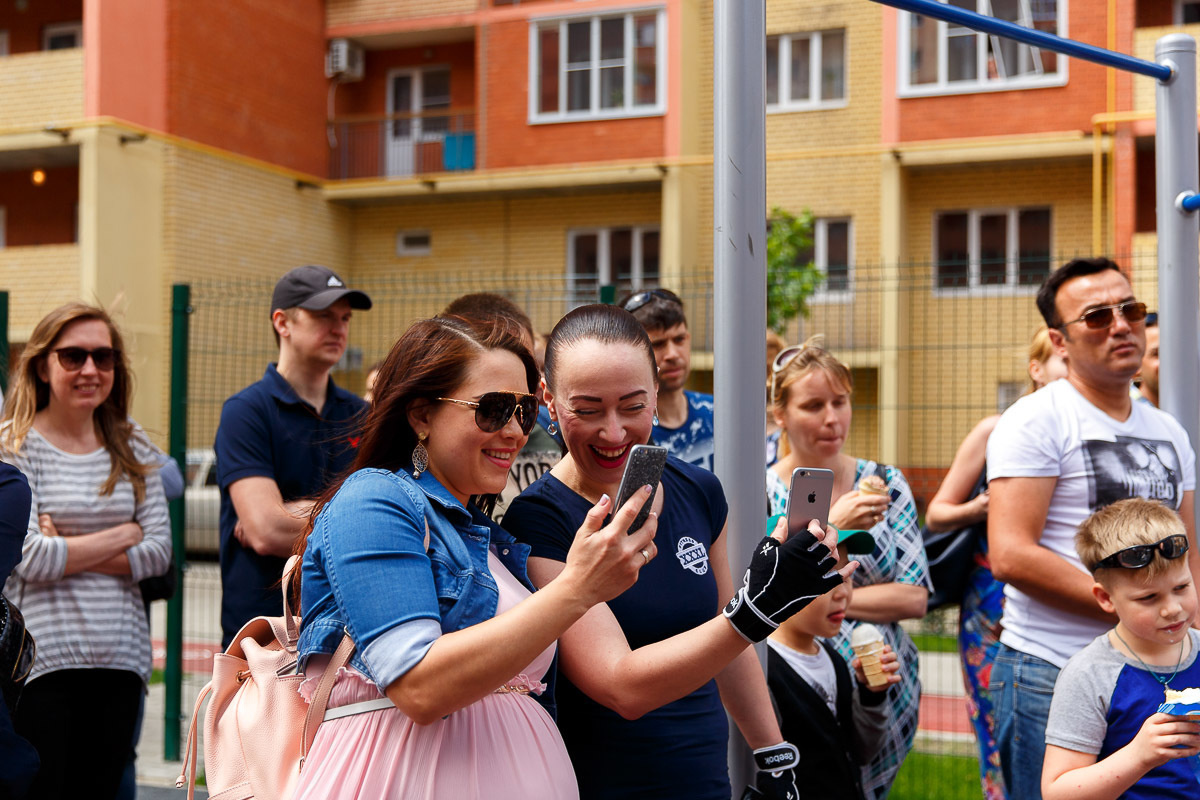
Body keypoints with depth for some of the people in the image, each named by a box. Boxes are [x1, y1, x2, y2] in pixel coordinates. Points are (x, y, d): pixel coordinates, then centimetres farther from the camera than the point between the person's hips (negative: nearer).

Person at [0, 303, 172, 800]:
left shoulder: (132, 449, 10)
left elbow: (160, 551, 2)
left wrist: (69, 552, -9)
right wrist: (123, 536, -4)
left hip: (121, 660, 4)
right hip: (44, 660, -4)